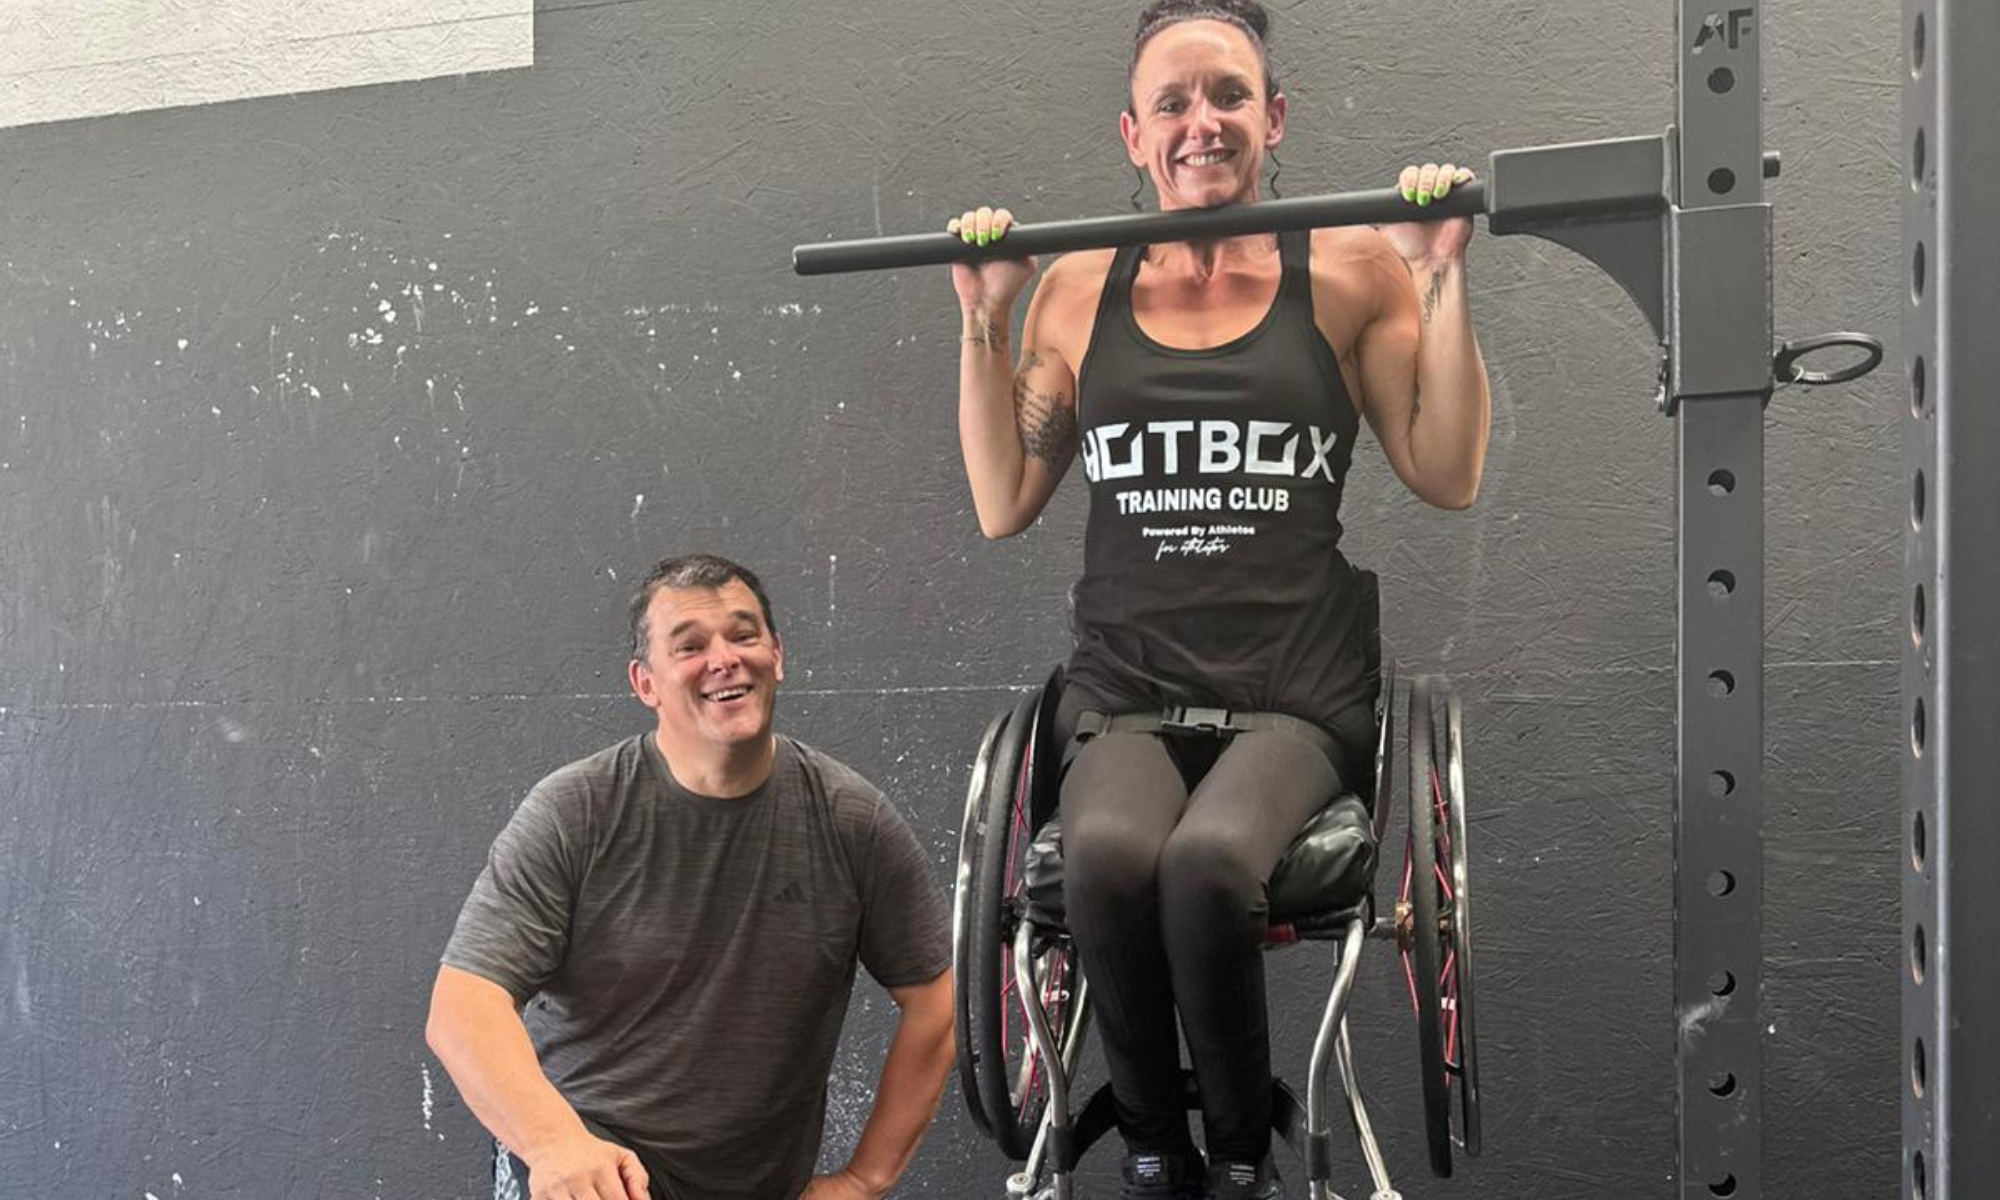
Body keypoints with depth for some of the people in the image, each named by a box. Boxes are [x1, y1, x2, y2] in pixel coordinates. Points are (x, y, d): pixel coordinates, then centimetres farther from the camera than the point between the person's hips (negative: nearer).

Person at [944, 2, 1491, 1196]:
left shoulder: (1350, 271, 7)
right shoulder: (1078, 289, 11)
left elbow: (1449, 478, 6)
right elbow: (1003, 506, 14)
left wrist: (1442, 283, -2)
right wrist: (987, 320, 6)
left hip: (1298, 692, -1)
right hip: (1128, 685, 1)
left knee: (1208, 861, -34)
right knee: (1108, 855, -34)